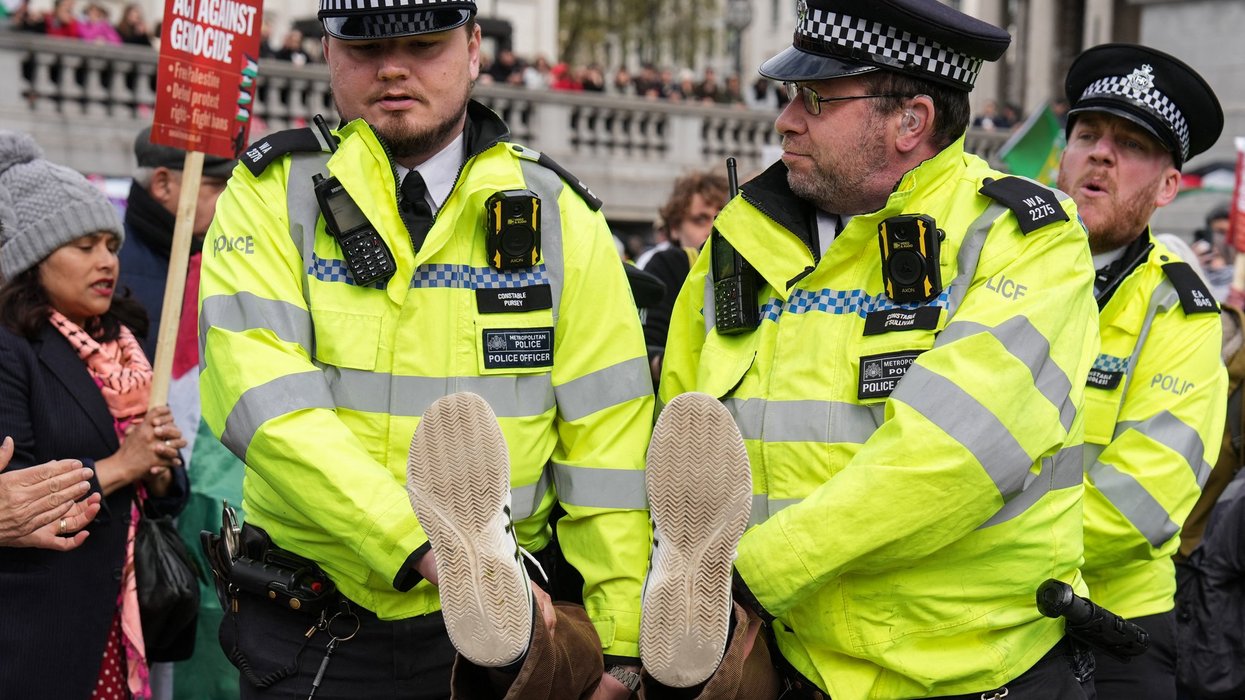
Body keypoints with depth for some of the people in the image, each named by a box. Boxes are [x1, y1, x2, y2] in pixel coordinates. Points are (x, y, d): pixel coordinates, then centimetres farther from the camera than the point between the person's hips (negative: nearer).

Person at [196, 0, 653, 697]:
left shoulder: (560, 216, 1)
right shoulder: (271, 194, -3)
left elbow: (607, 442, -2)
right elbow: (266, 399, -18)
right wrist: (428, 548, -28)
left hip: (497, 624, 1)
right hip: (308, 637, -1)